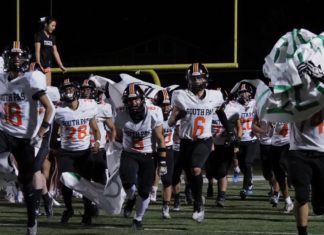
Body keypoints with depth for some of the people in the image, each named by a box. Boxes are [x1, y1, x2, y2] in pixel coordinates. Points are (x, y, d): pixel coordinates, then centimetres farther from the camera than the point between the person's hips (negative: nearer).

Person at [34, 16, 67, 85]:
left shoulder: (52, 37, 14)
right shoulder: (39, 35, -6)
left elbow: (55, 52, 17)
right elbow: (37, 51, -12)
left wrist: (61, 66, 14)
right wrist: (39, 65, -20)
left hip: (47, 65, 7)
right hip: (40, 65, -7)